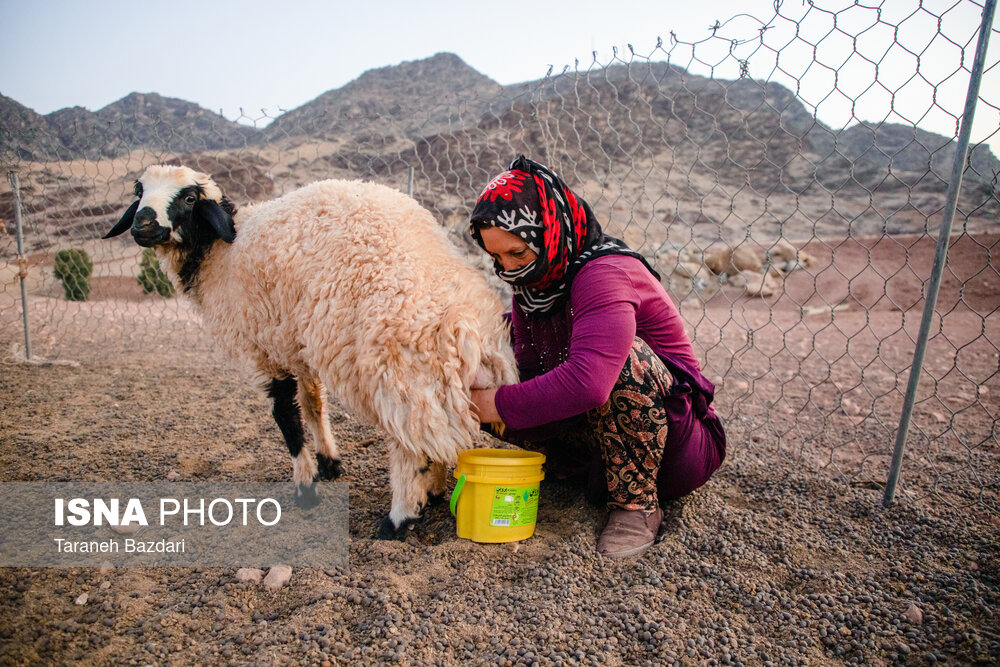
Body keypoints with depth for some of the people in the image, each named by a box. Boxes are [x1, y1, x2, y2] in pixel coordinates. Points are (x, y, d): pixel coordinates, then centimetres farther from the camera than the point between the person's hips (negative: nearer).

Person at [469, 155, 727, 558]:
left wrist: (503, 405, -31)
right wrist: (482, 395, -19)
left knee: (623, 357, -37)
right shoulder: (532, 283, -1)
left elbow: (587, 381, -42)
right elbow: (530, 372, 0)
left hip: (678, 448, -7)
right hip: (605, 431, 7)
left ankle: (637, 504, -16)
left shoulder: (605, 272, -27)